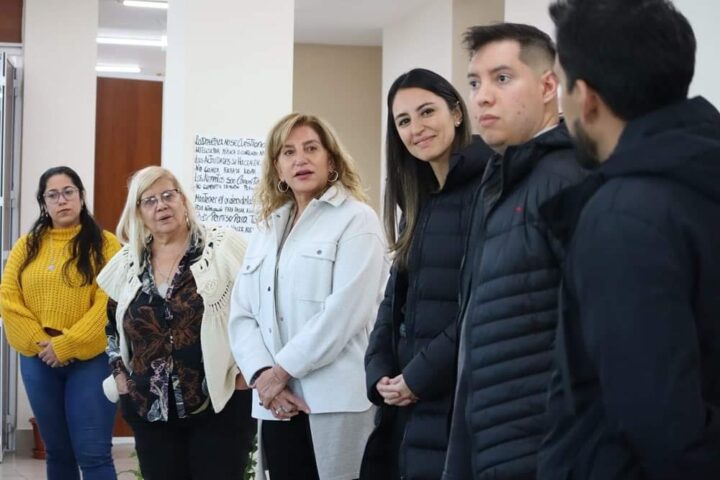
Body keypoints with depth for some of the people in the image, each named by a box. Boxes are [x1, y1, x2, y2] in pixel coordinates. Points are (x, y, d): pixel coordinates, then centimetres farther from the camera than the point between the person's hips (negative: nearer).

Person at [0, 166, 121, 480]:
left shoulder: (104, 244, -2)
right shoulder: (27, 246, 10)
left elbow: (109, 303, -11)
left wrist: (67, 345, -15)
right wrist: (39, 342, -9)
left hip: (90, 359, -4)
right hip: (39, 361, 4)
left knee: (93, 453, -8)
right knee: (57, 451, 12)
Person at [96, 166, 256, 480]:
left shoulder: (224, 246, -5)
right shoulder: (127, 262, 10)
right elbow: (114, 326, 21)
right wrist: (120, 375, 11)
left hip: (220, 402, -4)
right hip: (150, 407, 4)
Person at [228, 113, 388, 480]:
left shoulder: (357, 220, -1)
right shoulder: (267, 229, 18)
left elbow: (344, 310, -14)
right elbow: (241, 315, 10)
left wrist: (282, 372, -12)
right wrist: (262, 375, -7)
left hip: (337, 402, -5)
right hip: (279, 405, 6)